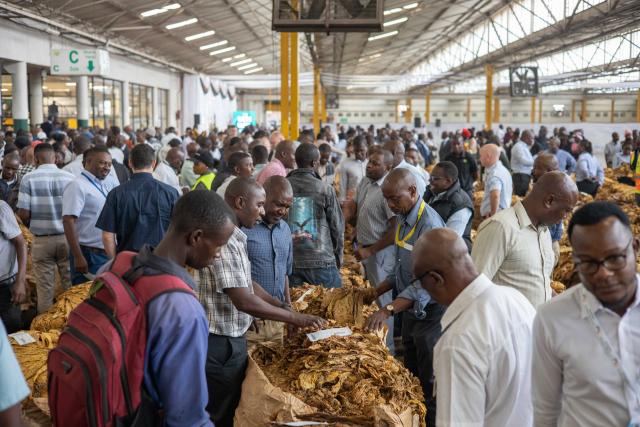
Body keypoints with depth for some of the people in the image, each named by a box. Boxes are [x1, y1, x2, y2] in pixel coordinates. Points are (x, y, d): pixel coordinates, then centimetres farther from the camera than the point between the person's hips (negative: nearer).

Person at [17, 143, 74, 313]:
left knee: (44, 289, 8)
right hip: (67, 237, 1)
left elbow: (23, 213, -8)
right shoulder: (70, 177, -5)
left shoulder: (28, 179, -6)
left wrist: (34, 226, 12)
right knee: (70, 286, 12)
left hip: (41, 240, -1)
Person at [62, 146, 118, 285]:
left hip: (109, 254, 7)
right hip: (88, 255, -7)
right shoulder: (78, 186, -10)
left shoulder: (108, 186, 12)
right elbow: (68, 222, -17)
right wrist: (78, 257, -22)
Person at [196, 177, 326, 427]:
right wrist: (294, 318, -19)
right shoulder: (223, 239, -24)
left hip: (233, 338, 10)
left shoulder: (235, 236, 8)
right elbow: (244, 301, -27)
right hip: (220, 342, -10)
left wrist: (282, 307, 4)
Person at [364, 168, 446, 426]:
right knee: (411, 376, 21)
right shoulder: (402, 219, 4)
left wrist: (389, 310, -39)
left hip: (429, 312, -9)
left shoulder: (429, 225, -25)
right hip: (409, 309, 9)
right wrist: (379, 290, 5)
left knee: (429, 382, 4)